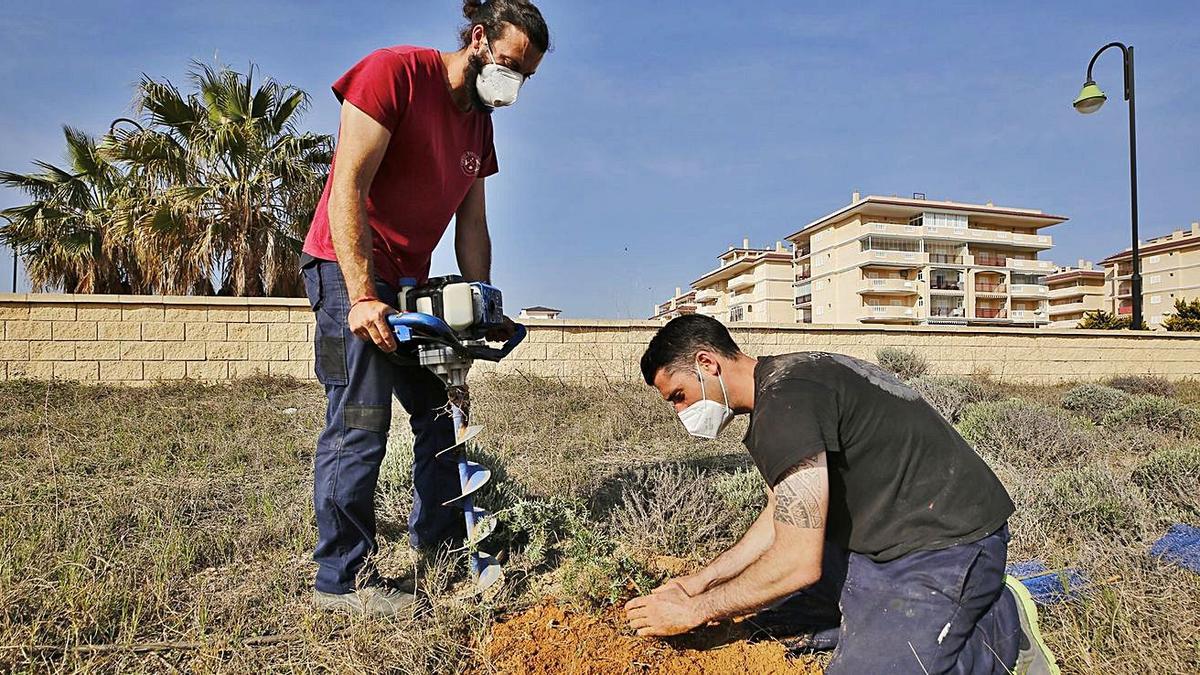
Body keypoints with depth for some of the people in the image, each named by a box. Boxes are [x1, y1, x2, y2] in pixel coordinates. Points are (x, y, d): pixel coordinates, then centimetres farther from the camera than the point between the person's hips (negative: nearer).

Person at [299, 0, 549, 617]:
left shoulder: (480, 123, 11)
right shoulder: (393, 71, -13)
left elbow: (472, 227, 9)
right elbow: (348, 186, -20)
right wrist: (361, 296, -25)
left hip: (410, 281, 8)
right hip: (348, 268, -8)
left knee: (440, 411, 8)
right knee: (361, 422, -11)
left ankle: (437, 545, 23)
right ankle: (341, 578, 2)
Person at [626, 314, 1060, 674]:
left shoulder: (784, 400, -24)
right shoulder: (782, 380, 9)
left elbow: (799, 563, -24)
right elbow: (781, 518, 17)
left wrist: (695, 610, -11)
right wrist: (700, 581, 13)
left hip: (945, 545, -10)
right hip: (886, 539, 10)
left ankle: (1002, 630, 3)